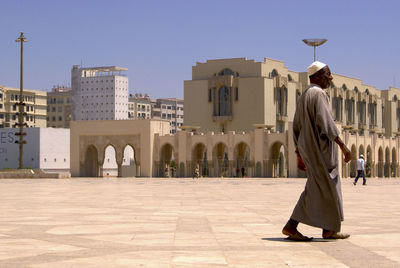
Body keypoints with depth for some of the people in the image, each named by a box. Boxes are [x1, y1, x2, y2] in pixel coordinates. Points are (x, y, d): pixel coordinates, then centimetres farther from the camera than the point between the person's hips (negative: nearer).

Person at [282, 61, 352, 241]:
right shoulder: (318, 93, -11)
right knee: (327, 189, -2)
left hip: (307, 148, 9)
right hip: (320, 148, -9)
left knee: (315, 190, 11)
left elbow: (296, 129, 19)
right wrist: (343, 146, -21)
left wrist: (300, 156, 21)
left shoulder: (303, 97, 18)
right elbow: (326, 122, -21)